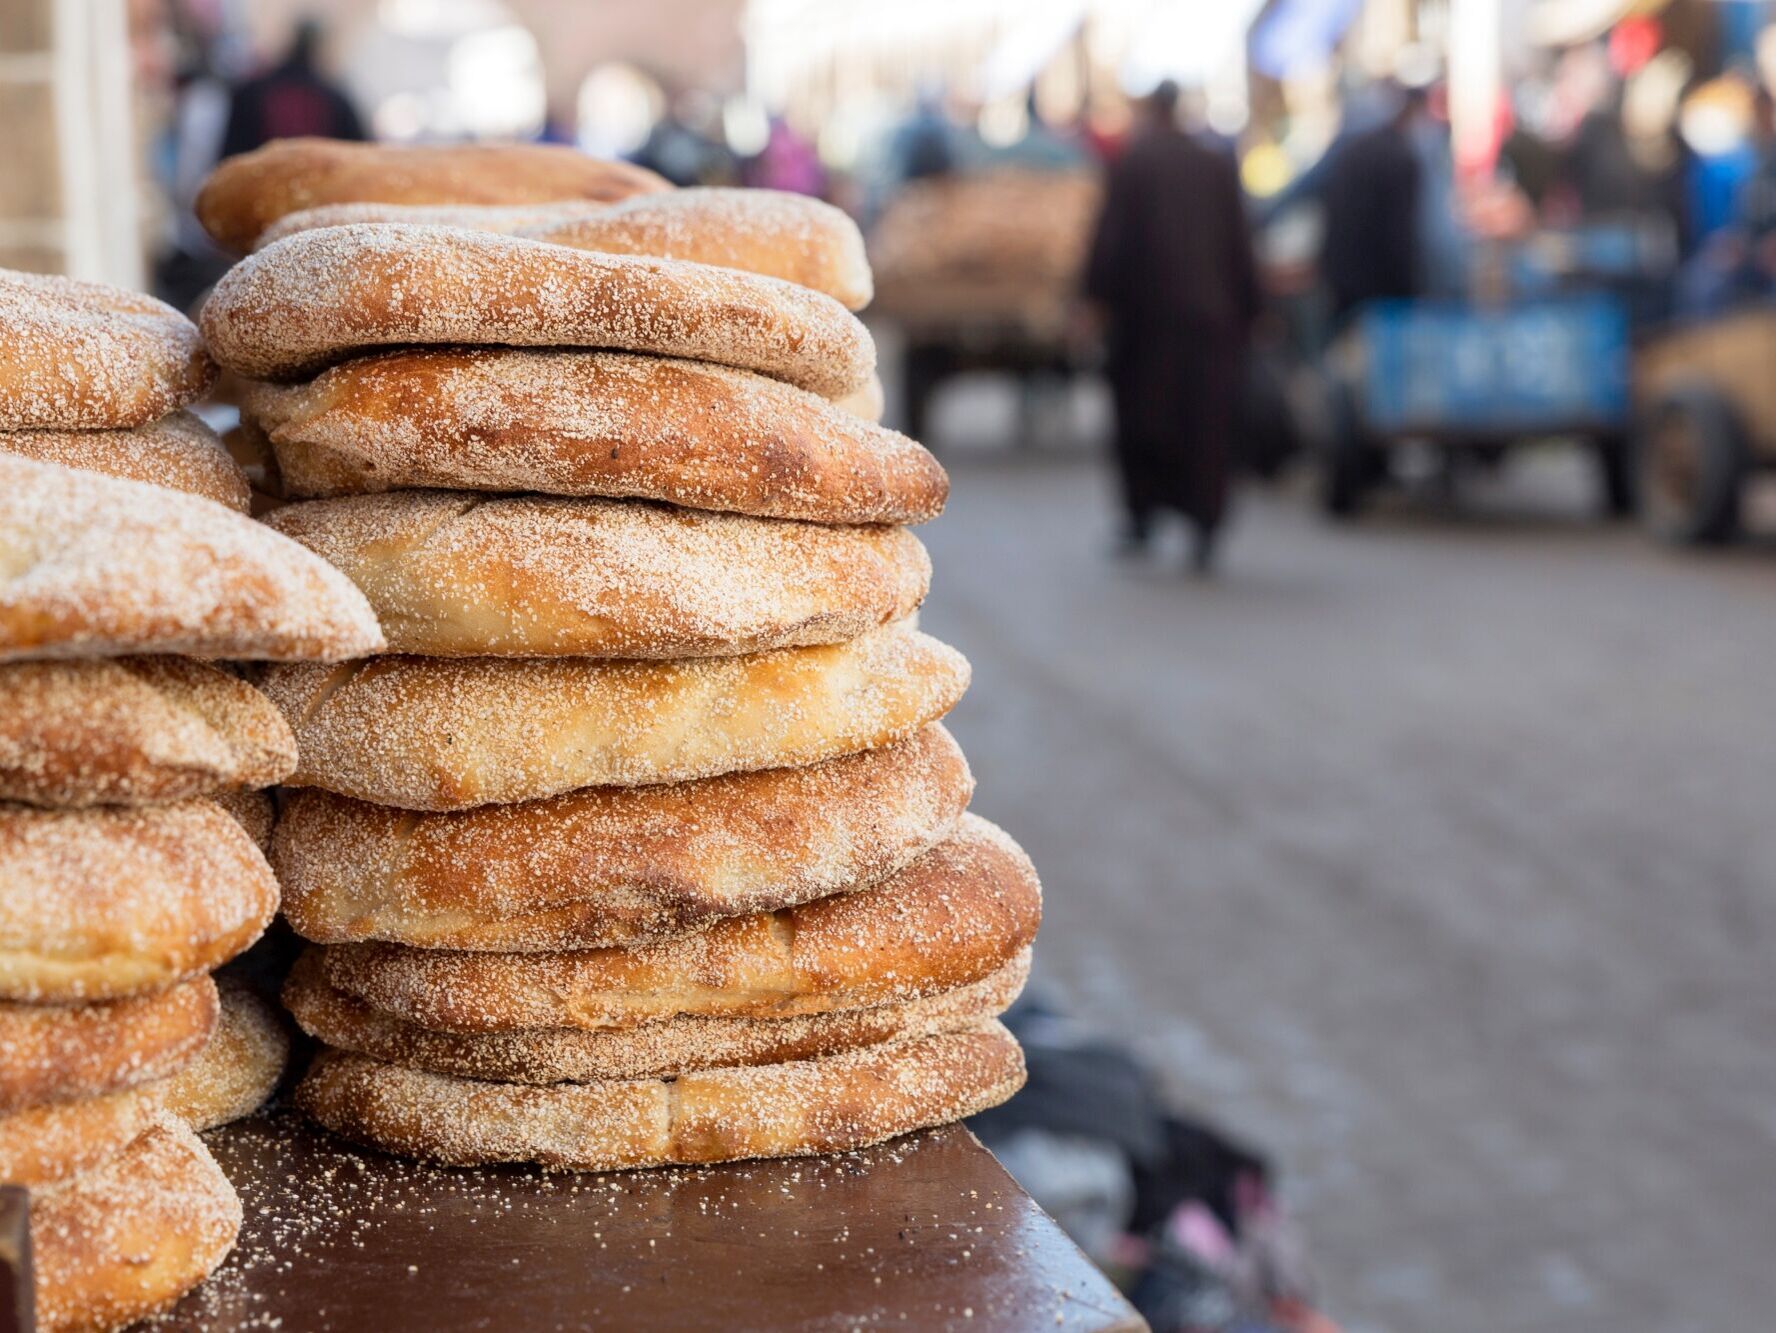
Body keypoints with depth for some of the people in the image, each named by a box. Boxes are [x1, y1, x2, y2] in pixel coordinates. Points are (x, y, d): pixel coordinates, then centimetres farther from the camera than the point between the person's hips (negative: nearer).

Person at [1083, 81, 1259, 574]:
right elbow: (1239, 245, 7)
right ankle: (1205, 526, -3)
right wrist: (1246, 312, 12)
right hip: (1211, 315, 2)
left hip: (1146, 310, -2)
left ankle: (1140, 518, 10)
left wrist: (1099, 294, -4)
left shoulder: (1131, 163, -3)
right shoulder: (1219, 168, 5)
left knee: (1141, 413, 10)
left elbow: (1110, 236, -8)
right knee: (1206, 421, 3)